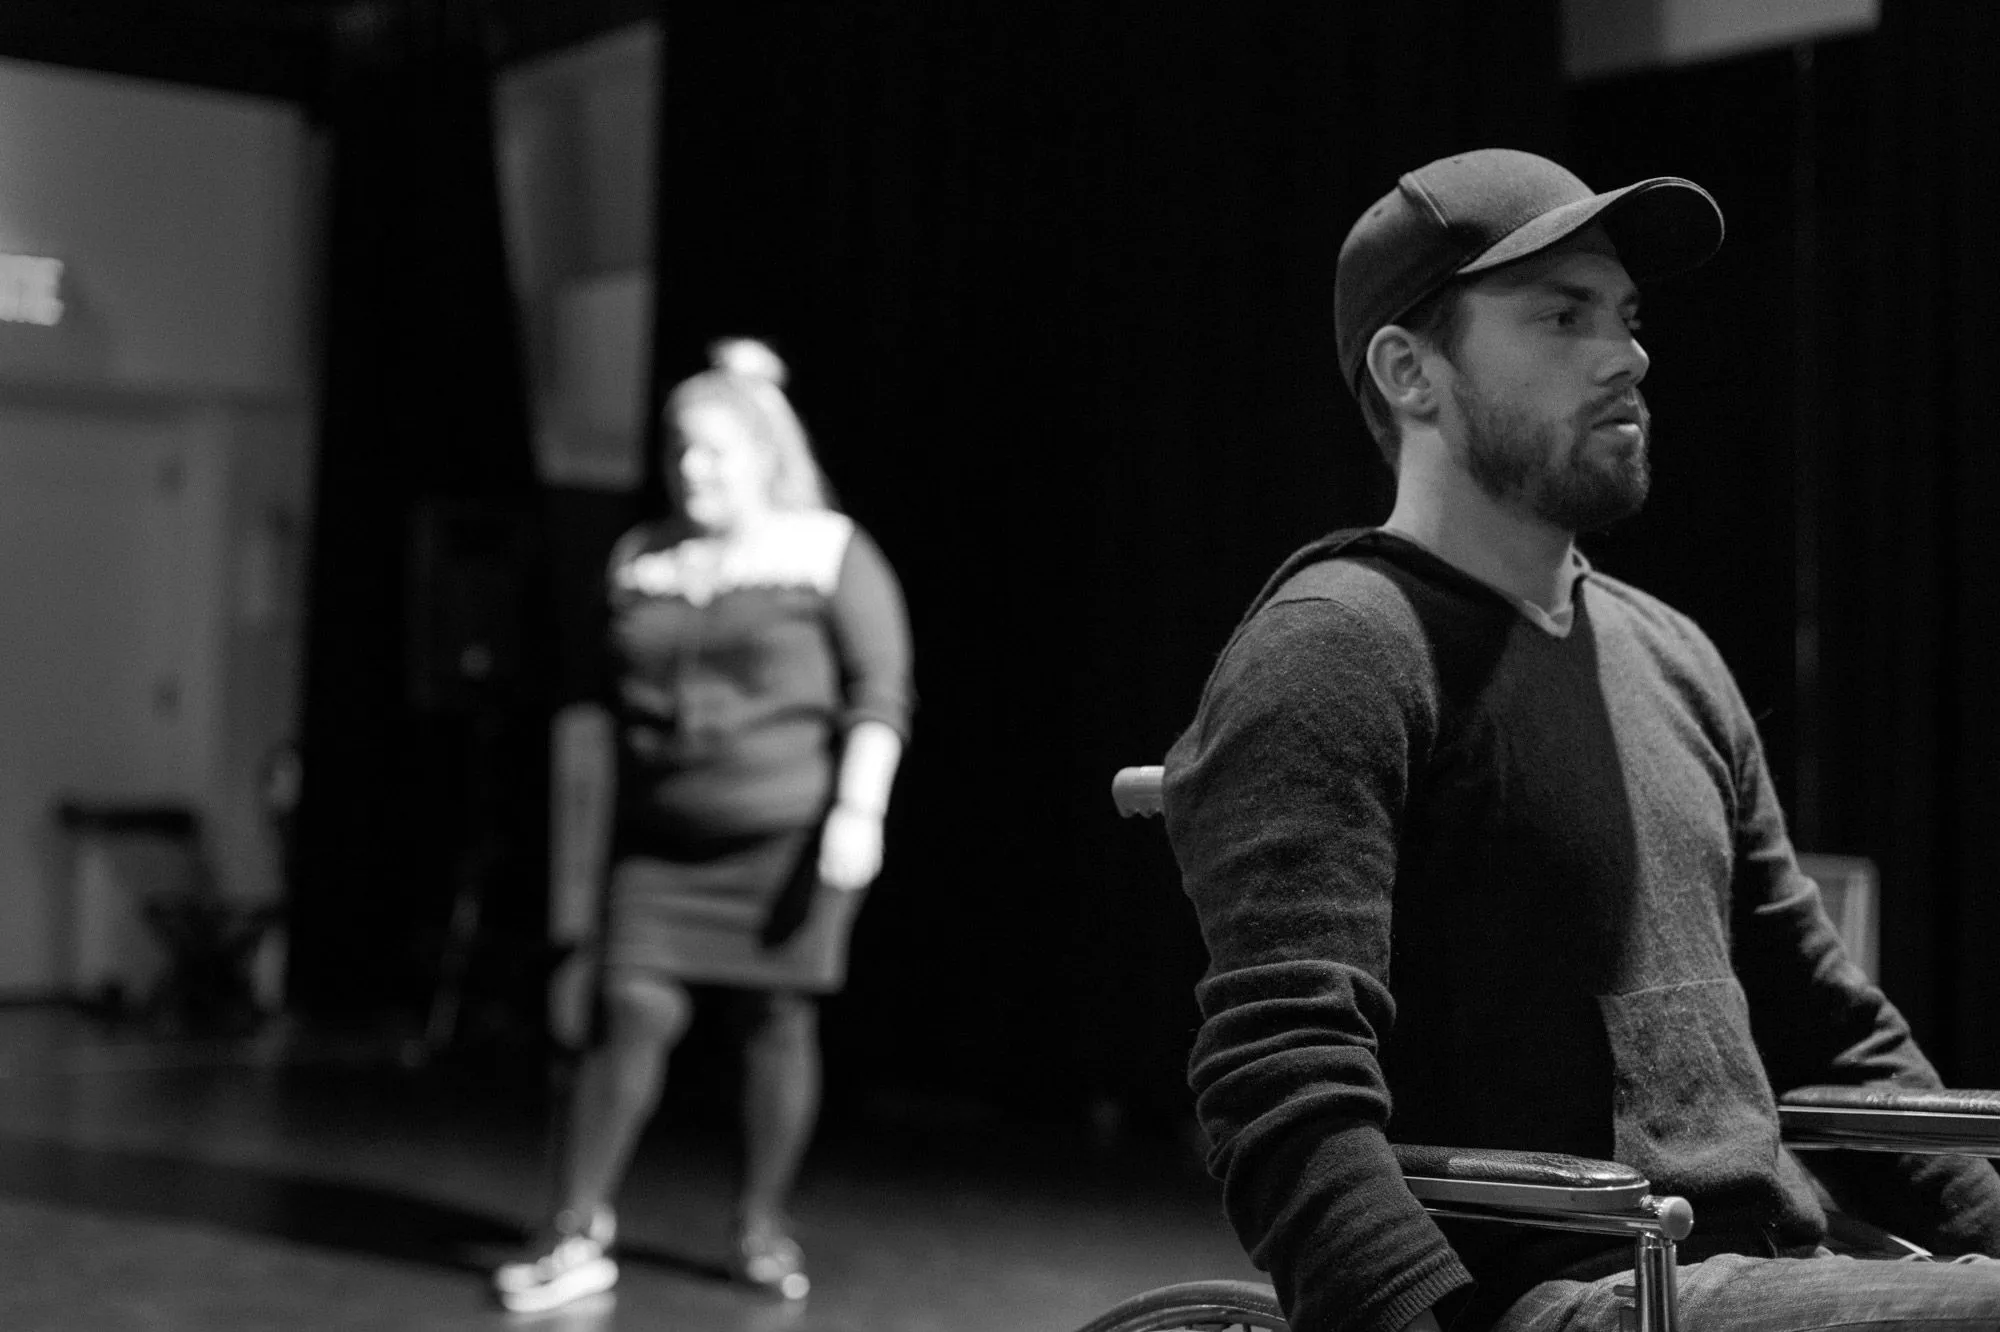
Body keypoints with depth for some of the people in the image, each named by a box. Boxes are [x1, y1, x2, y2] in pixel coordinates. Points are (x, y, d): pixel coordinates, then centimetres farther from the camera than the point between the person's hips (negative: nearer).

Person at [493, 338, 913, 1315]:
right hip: (661, 840, 3)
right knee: (631, 1013, -6)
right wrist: (602, 842, 17)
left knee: (778, 1021, 3)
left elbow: (879, 697, -5)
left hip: (787, 833, -3)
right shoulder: (641, 562, 12)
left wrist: (858, 811, -16)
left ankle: (763, 1226, 18)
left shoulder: (831, 554, -1)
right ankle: (577, 1237, -2)